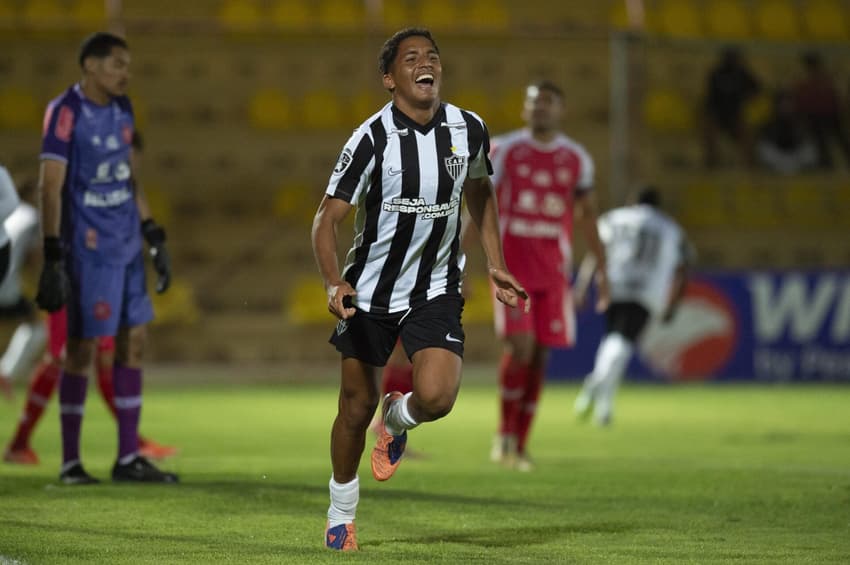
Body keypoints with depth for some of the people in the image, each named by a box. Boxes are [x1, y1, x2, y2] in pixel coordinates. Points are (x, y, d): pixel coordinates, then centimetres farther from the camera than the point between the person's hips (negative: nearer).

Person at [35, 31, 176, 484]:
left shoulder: (121, 109, 12)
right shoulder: (65, 113, -12)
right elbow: (50, 188, -14)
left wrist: (153, 235, 19)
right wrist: (53, 257, -19)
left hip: (126, 246, 8)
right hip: (89, 247, -8)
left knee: (133, 342, 7)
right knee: (82, 347, -2)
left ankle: (128, 458, 13)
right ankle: (70, 462, 7)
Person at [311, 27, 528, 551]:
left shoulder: (469, 130, -5)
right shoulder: (372, 138, -17)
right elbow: (328, 217, -19)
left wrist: (496, 265, 12)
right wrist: (334, 282, -35)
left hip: (436, 288, 2)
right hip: (370, 290, -2)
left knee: (437, 396, -19)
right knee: (357, 406, 6)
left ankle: (398, 417, 19)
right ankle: (342, 517, 29)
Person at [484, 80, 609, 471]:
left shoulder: (576, 159, 7)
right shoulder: (504, 151, 0)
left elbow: (586, 215, 16)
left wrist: (602, 269, 13)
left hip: (553, 270, 3)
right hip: (512, 265, -3)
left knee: (540, 355, 2)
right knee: (519, 347, -16)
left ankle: (520, 445, 11)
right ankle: (505, 434, 2)